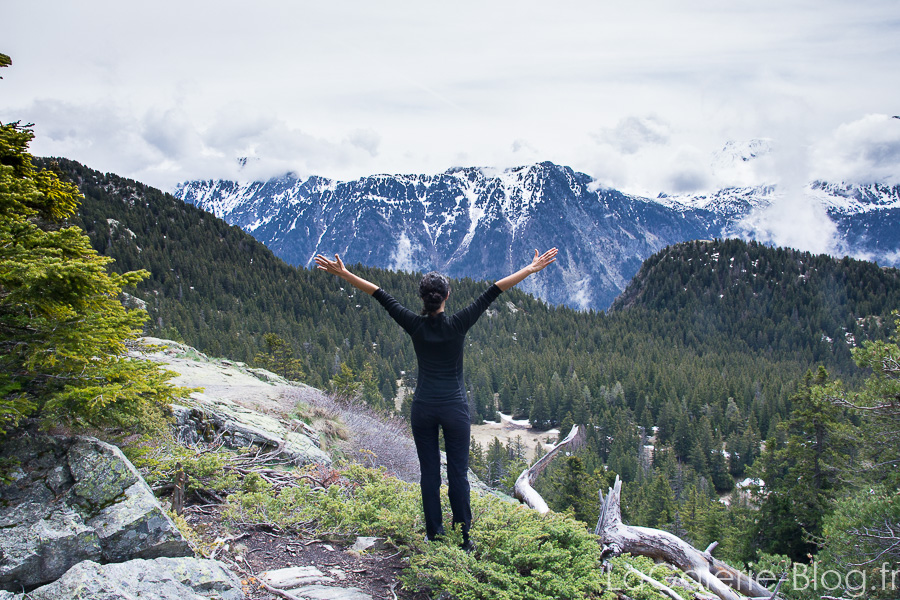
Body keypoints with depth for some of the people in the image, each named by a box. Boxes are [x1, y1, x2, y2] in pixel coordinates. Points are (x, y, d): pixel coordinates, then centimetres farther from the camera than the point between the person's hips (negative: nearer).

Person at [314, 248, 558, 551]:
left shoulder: (415, 325, -7)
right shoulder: (458, 325, -11)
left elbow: (380, 295, -1)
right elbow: (492, 293, -9)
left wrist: (343, 273, 4)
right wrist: (530, 269, -8)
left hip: (423, 408, 2)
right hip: (455, 407, -2)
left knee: (429, 473, 10)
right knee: (458, 473, 6)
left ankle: (434, 536, 17)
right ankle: (463, 539, 13)